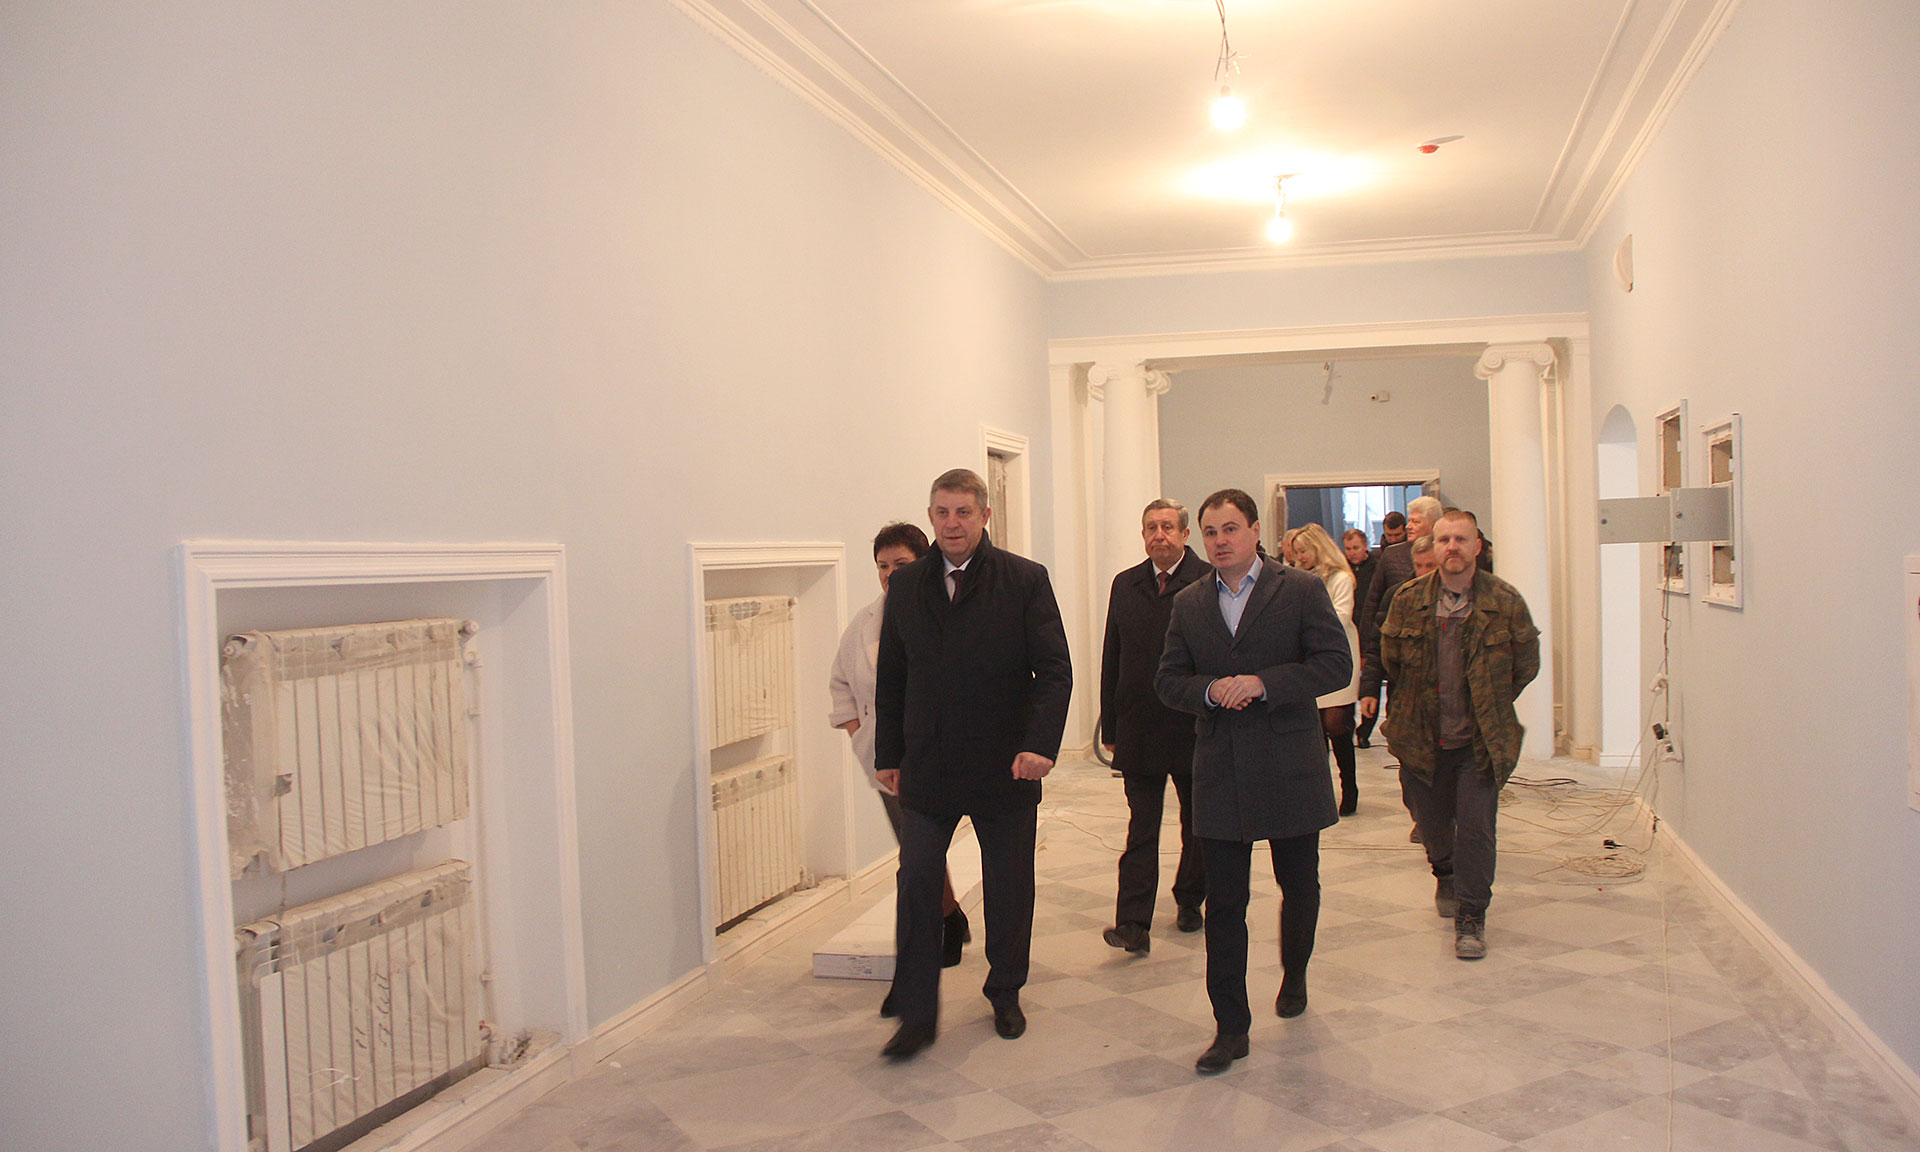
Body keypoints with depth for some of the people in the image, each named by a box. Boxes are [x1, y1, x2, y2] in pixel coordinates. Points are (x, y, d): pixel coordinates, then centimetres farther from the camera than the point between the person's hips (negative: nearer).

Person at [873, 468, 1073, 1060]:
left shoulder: (1025, 581, -5)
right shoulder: (905, 584, 5)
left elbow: (1054, 671, -9)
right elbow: (890, 677, 10)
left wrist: (1040, 744, -22)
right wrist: (888, 753, 8)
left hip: (1004, 766, -1)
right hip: (927, 766, 2)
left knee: (1008, 888, 11)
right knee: (916, 882, -4)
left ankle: (1005, 994, 32)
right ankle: (917, 1015, 7)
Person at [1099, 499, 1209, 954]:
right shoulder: (1125, 585, 8)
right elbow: (1111, 661, 10)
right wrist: (1110, 728, 7)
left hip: (1195, 729, -2)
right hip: (1139, 730, 2)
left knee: (1197, 824, 14)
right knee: (1141, 828, -1)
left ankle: (1190, 901, 33)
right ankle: (1133, 923, -3)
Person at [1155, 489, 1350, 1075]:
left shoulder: (1302, 590, -2)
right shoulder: (1188, 603, 9)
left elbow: (1336, 664, -9)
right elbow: (1168, 680, 8)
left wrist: (1263, 683, -19)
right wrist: (1210, 691, -13)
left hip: (1290, 768, -1)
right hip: (1219, 773, 2)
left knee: (1299, 885, 15)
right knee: (1223, 904, 0)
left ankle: (1294, 976, 43)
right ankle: (1230, 1027, 7)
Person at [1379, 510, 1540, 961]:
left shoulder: (1505, 602, -7)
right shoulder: (1408, 600, -4)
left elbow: (1526, 666, 4)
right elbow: (1390, 661, 10)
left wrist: (1491, 708, 7)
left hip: (1481, 739, -2)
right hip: (1422, 737, 2)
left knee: (1476, 828, -4)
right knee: (1432, 821, 15)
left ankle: (1471, 916, 11)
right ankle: (1446, 876, 47)